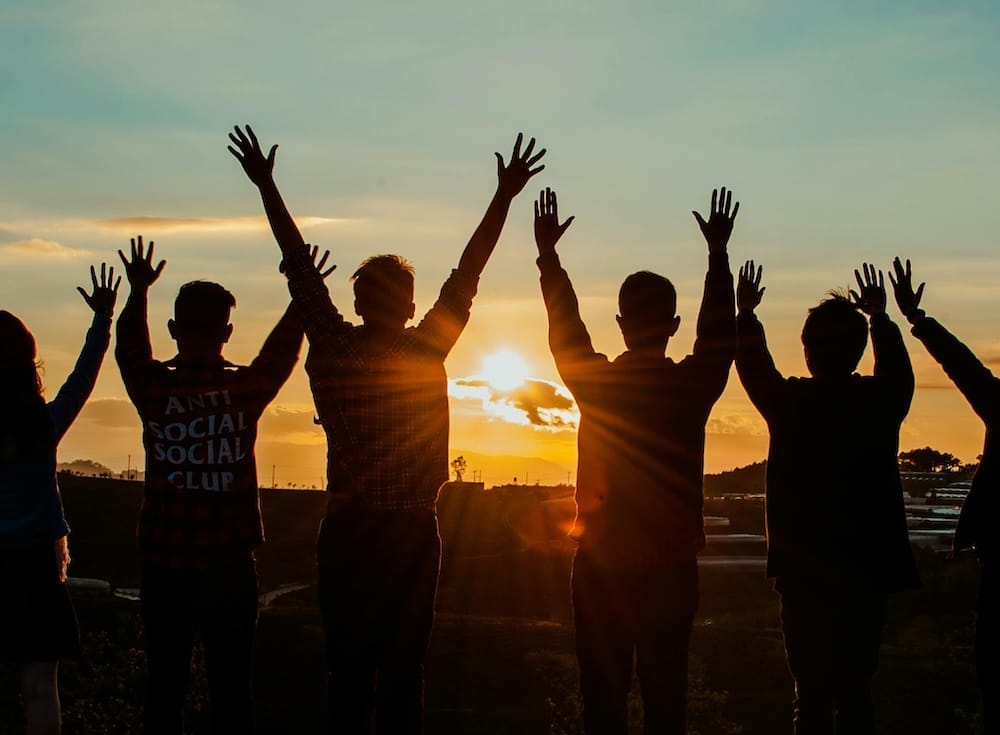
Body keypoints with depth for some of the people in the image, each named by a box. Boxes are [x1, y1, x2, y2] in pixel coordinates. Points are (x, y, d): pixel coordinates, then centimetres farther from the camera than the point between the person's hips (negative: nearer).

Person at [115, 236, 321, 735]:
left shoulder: (153, 388, -5)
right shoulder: (246, 389, -6)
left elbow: (129, 348, 18)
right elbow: (282, 349, 15)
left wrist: (138, 290, 32)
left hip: (164, 566, 1)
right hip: (229, 567, -1)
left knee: (165, 682, 8)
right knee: (230, 685, 6)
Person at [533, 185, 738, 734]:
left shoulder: (596, 384, -6)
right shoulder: (692, 386, -6)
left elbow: (563, 328, 11)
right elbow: (719, 333, 12)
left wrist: (548, 255, 23)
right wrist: (718, 253, 24)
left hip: (601, 569, 0)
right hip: (671, 569, 1)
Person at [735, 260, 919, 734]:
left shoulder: (790, 402, -7)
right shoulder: (881, 402, -2)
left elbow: (752, 367, 15)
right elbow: (897, 369, 22)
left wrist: (746, 312, 30)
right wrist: (879, 316, 38)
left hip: (803, 571, -1)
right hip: (869, 570, 1)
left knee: (812, 693, 2)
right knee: (856, 690, 9)